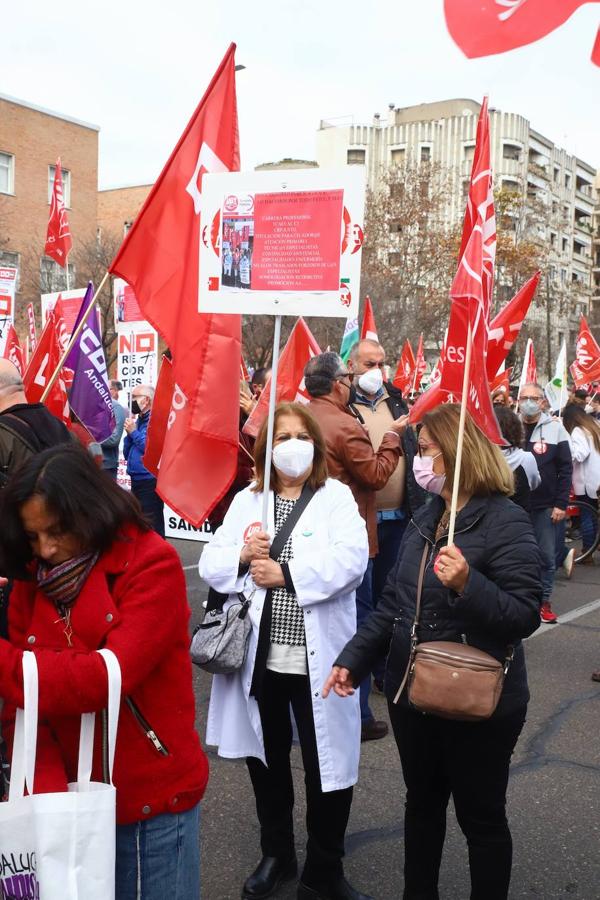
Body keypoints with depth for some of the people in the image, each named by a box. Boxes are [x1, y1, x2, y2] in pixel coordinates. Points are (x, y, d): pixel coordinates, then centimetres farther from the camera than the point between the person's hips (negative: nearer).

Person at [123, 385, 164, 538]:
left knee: (151, 528, -7)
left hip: (150, 482, -9)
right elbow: (127, 454, 17)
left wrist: (134, 432, -13)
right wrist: (129, 433, 1)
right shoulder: (138, 421, 16)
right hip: (137, 480, 10)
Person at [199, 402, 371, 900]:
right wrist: (243, 557, -16)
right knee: (267, 759, 18)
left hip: (317, 657, -3)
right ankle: (276, 854, 40)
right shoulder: (246, 500, 8)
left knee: (326, 764, 5)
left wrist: (284, 572, -19)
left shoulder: (337, 496, -2)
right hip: (259, 654, 4)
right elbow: (211, 563, 3)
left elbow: (350, 560, -17)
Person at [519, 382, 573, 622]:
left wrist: (561, 504, -6)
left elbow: (565, 469, 0)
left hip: (545, 506, -1)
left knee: (547, 556, 4)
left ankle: (544, 601, 18)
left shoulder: (554, 428, -1)